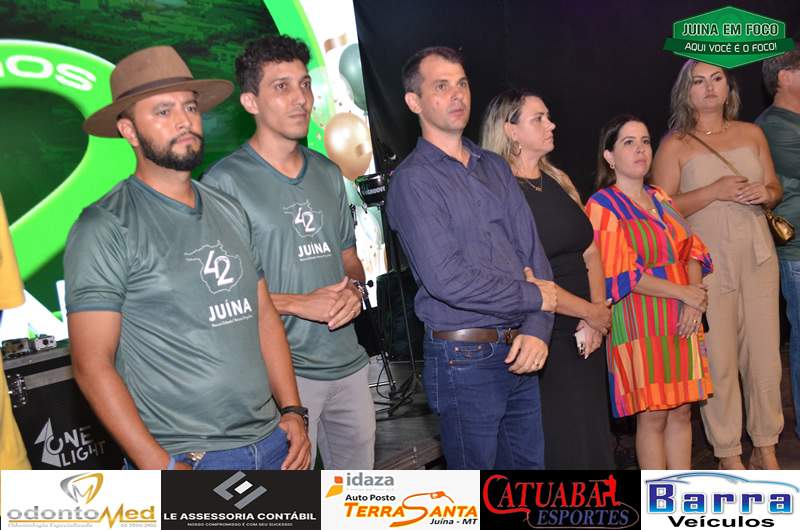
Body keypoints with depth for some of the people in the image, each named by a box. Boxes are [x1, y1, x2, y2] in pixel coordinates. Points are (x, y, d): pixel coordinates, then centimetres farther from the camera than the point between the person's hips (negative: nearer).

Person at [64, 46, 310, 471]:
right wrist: (161, 466, -17)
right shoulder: (106, 228, -11)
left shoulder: (229, 212, 8)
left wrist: (292, 410, 3)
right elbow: (92, 365, -13)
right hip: (182, 457, -6)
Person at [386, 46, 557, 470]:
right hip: (463, 357, -6)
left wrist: (537, 328, -9)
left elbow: (533, 252, 7)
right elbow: (446, 280, -20)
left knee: (530, 461, 17)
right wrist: (534, 297, -9)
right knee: (476, 467, 7)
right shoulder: (413, 180, -10)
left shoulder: (495, 168, 11)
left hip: (519, 354, 7)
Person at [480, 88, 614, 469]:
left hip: (584, 337, 7)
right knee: (560, 444, 3)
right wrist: (592, 312, -10)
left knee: (593, 437, 13)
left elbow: (591, 253, 11)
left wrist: (596, 314, -4)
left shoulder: (559, 181, 11)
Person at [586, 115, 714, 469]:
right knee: (653, 415, -1)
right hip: (641, 324, -6)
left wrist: (695, 302, -7)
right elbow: (622, 274, -14)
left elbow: (691, 251, 10)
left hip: (682, 321, 6)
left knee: (682, 410, 9)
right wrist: (684, 293, -13)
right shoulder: (602, 206, -7)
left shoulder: (660, 199, 15)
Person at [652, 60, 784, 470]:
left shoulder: (751, 134, 12)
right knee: (718, 360, -1)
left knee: (765, 355, 5)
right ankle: (728, 454, 12)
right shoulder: (674, 145, 0)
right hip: (708, 263, -3)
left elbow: (775, 187, 19)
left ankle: (766, 449, 19)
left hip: (758, 258, 4)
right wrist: (715, 191, -16)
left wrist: (766, 193, -5)